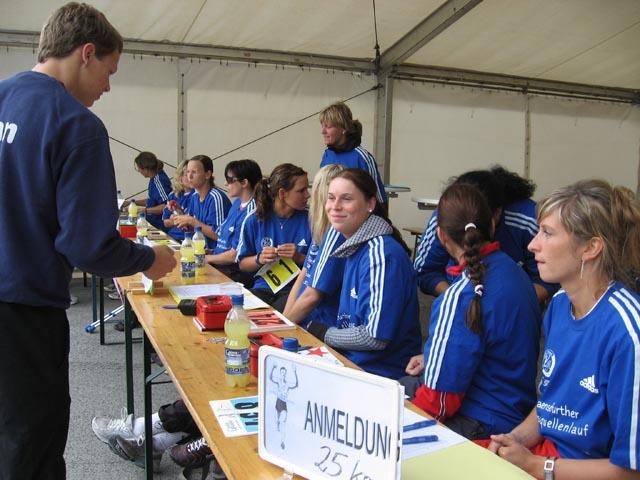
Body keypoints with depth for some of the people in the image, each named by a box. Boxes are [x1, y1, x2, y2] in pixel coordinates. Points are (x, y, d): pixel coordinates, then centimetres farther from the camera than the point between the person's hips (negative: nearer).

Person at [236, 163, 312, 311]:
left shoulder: (310, 219, -2)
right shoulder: (254, 220, 2)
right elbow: (243, 264, 10)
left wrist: (299, 258, -15)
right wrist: (259, 259, -10)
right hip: (264, 287, 2)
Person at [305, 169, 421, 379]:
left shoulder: (380, 254, -19)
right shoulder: (355, 247, 8)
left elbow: (375, 337, -21)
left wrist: (321, 332, -8)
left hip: (383, 374, -7)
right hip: (352, 361, 8)